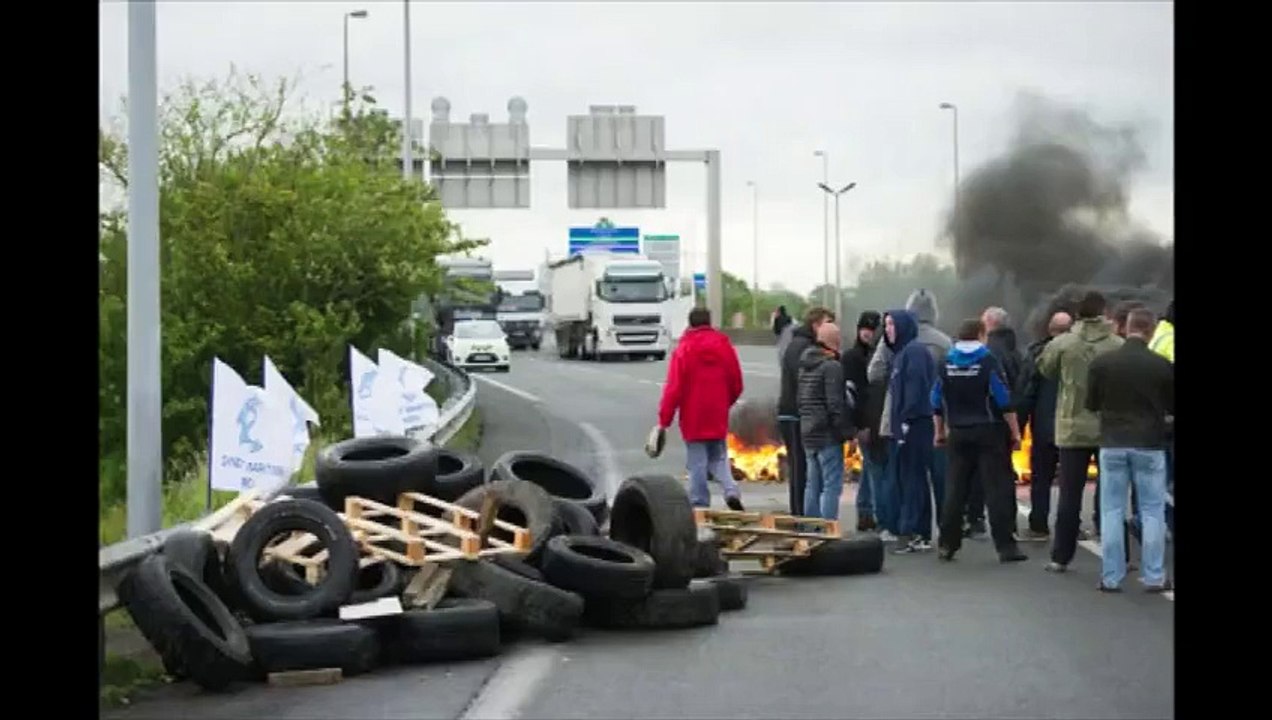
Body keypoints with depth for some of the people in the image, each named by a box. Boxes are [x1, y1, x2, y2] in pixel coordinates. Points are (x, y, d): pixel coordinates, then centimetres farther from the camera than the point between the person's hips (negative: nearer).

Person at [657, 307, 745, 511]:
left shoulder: (683, 350, -9)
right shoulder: (725, 346, 3)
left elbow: (674, 389, -12)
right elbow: (737, 385, 8)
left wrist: (664, 420, -8)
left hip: (693, 419, -3)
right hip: (718, 418, 3)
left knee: (698, 464, 4)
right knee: (718, 458, 15)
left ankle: (700, 505, 4)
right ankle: (731, 490, -8)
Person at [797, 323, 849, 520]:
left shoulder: (805, 366, 13)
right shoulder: (832, 367, -14)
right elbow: (835, 404, -18)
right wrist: (845, 432, -13)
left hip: (807, 434, 9)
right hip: (828, 436, -9)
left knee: (813, 485, 14)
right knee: (832, 485, -5)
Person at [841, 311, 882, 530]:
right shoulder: (852, 357, -5)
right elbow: (851, 392, -12)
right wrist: (861, 425, -18)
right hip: (865, 423, -7)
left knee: (870, 467, 13)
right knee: (875, 468, -10)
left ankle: (865, 515, 21)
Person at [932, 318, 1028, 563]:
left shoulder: (946, 364, 5)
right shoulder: (988, 361, -9)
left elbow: (937, 402, 9)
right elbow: (1004, 400, -11)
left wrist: (940, 432, 20)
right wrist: (1015, 432, -5)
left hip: (958, 433, 4)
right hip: (988, 432, -4)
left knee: (955, 489, 10)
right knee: (997, 488, -2)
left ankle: (947, 545, 11)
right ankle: (1005, 546, -5)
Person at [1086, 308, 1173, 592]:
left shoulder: (1101, 363, -7)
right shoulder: (1162, 365, -9)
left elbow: (1091, 404, 3)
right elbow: (1172, 406, 2)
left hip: (1112, 443, 1)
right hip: (1150, 445, -1)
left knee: (1112, 512, 8)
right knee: (1153, 512, 8)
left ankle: (1110, 577, 8)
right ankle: (1154, 577, 8)